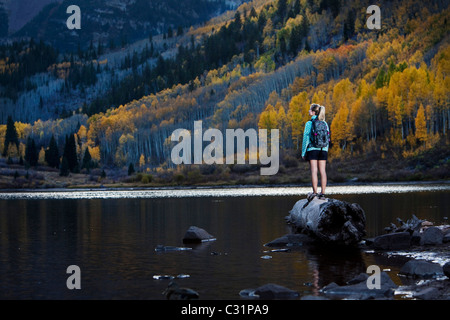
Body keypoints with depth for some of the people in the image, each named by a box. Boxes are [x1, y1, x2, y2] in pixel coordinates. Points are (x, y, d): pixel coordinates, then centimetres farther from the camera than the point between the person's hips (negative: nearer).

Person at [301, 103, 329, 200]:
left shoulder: (309, 123, -5)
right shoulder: (325, 124, 8)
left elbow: (306, 138, -6)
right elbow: (327, 138, 11)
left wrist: (303, 152, -1)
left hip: (312, 149, -4)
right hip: (323, 150, 4)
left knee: (314, 171, -5)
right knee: (323, 171, 2)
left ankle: (315, 192, -10)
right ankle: (323, 193, 2)